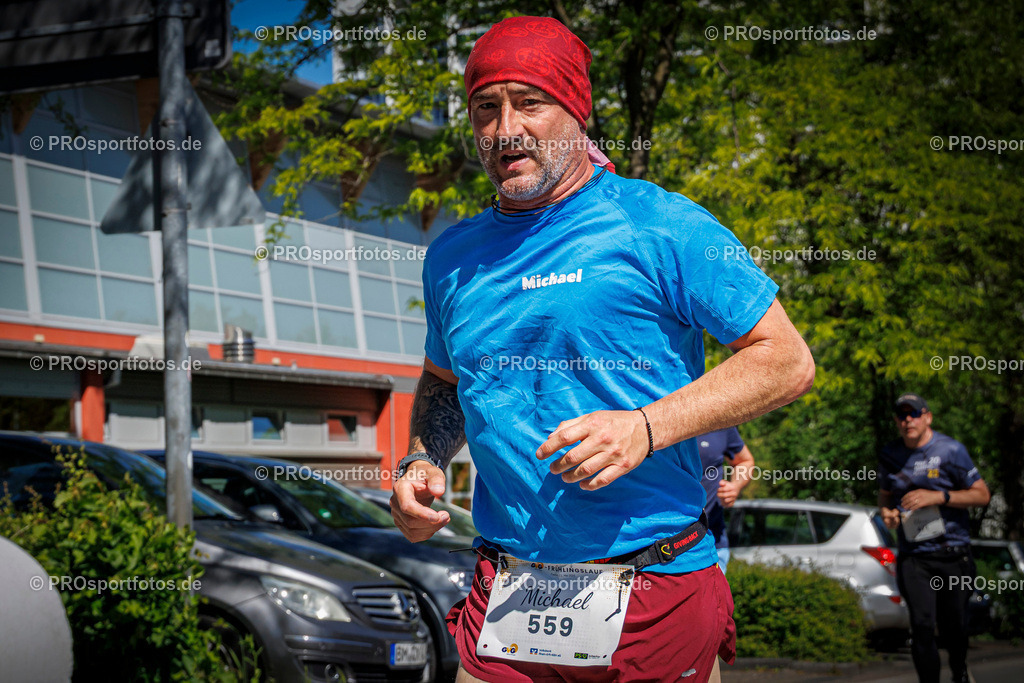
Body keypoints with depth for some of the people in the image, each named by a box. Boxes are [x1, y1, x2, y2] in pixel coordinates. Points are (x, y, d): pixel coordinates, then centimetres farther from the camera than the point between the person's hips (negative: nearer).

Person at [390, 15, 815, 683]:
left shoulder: (661, 225, -6)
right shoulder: (454, 257, 11)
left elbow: (788, 360, -7)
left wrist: (646, 428, -18)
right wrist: (421, 462, 6)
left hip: (659, 598, -4)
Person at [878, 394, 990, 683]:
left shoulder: (950, 450, -4)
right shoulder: (890, 455, 8)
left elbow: (982, 494, -3)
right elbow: (885, 493, 24)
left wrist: (938, 497, -15)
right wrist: (886, 510, 0)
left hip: (952, 553, -2)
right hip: (913, 557, 2)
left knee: (953, 625, 8)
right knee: (922, 625, -12)